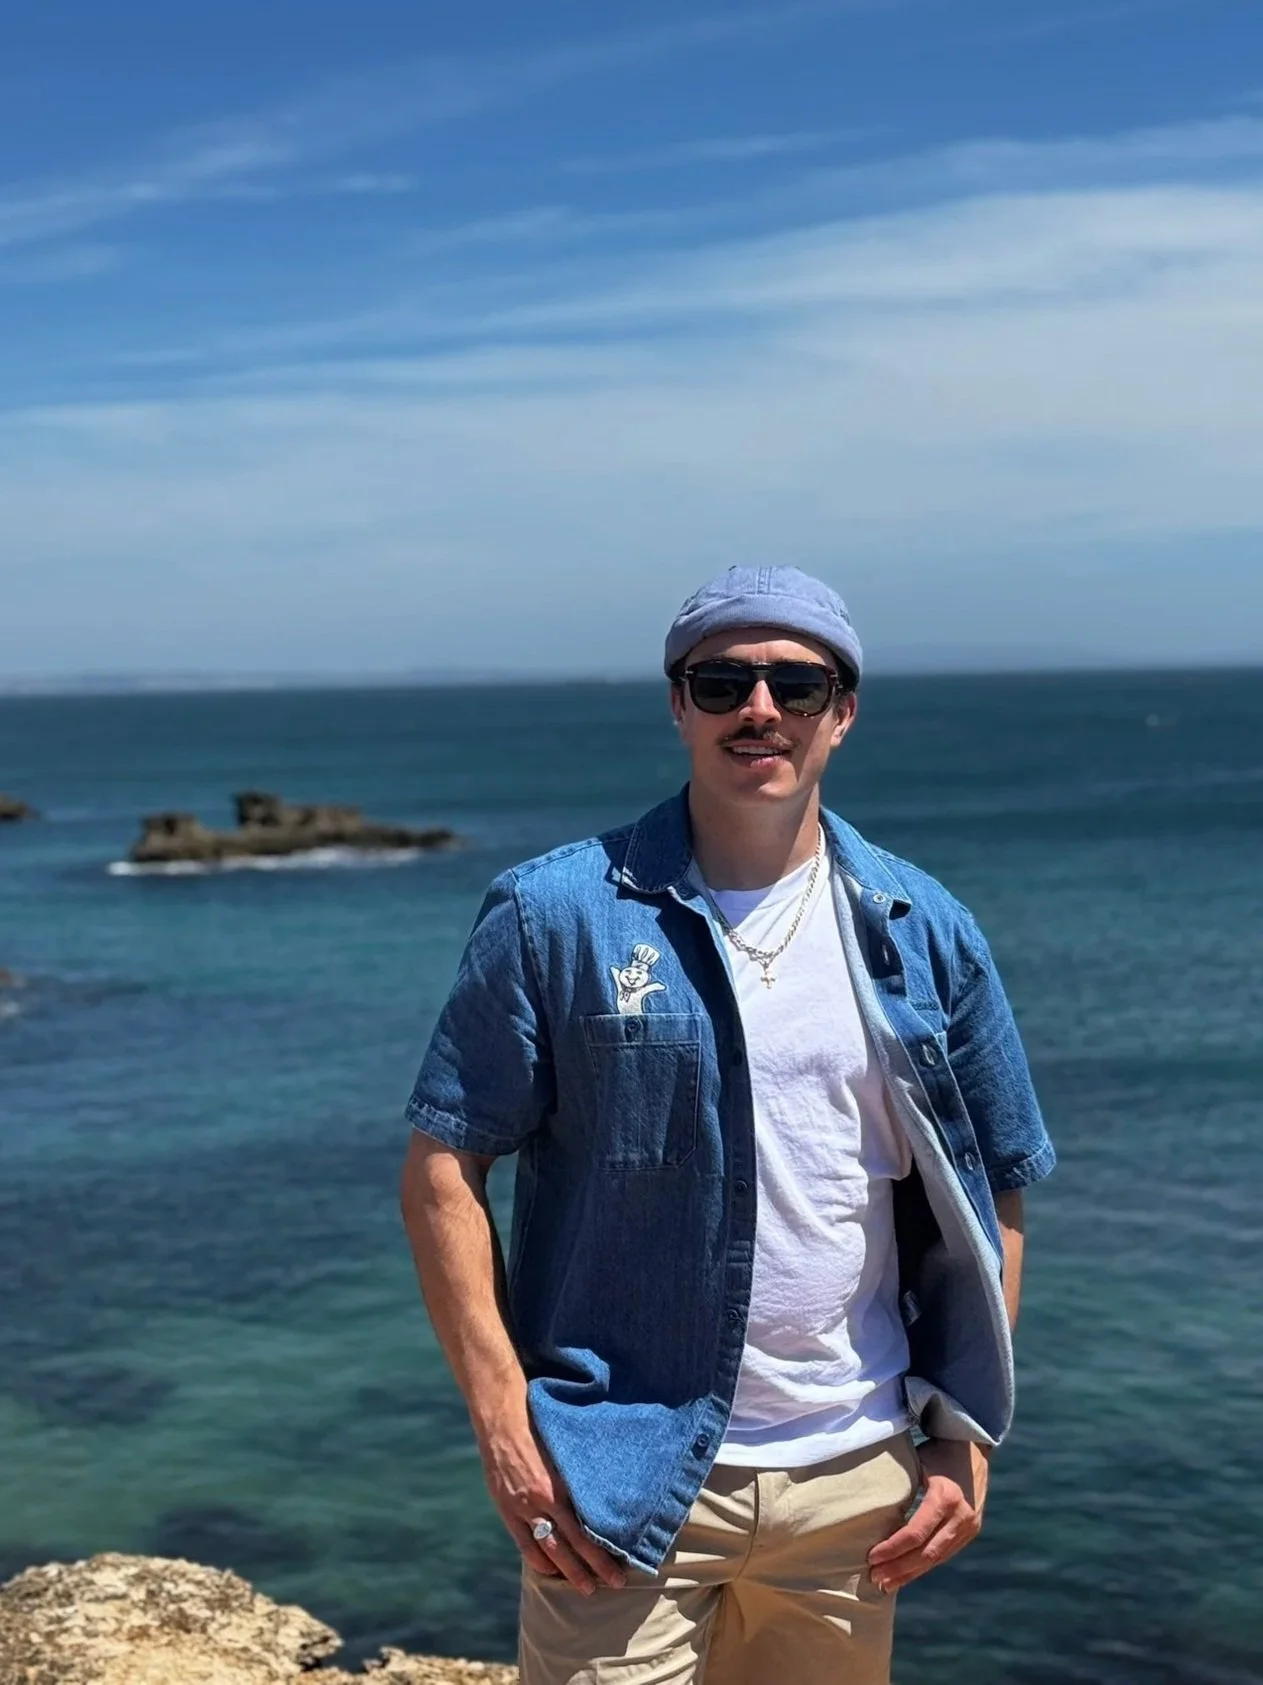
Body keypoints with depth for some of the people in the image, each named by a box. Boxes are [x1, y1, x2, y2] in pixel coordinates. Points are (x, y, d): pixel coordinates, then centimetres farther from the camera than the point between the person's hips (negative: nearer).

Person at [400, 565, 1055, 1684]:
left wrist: (966, 1444, 2)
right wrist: (503, 1422, -12)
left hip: (856, 1480, 3)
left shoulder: (926, 935, 3)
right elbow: (443, 1168, -6)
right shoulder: (555, 916, -7)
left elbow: (988, 1203, 8)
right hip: (621, 1479, -3)